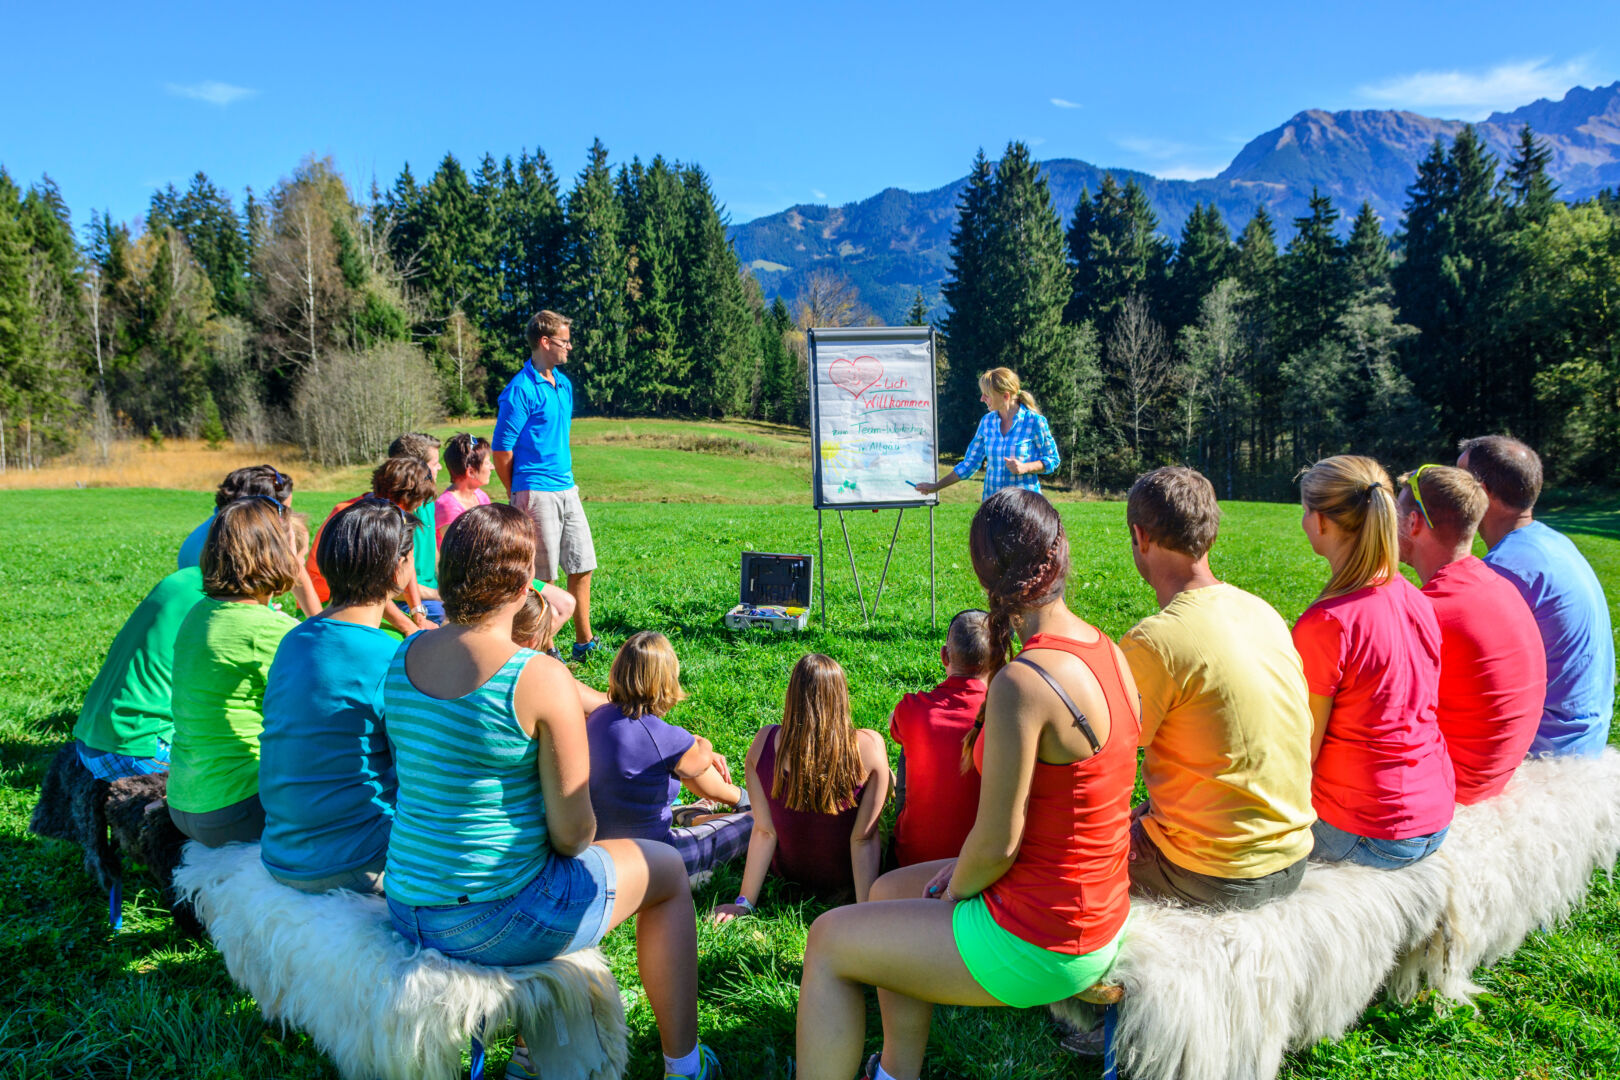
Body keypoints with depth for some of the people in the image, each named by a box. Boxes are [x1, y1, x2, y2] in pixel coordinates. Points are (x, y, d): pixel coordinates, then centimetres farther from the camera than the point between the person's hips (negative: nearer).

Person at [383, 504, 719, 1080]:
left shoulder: (404, 656, -1)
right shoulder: (540, 678, -22)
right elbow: (572, 832, -19)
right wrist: (573, 838, 6)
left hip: (408, 910, 7)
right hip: (495, 922, -7)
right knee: (666, 871, 17)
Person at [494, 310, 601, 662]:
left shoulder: (563, 383, 13)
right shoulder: (520, 390, -13)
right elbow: (502, 452, -11)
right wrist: (520, 495, -1)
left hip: (567, 490, 8)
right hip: (536, 493, -8)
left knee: (582, 566, 10)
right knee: (542, 576, 1)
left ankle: (584, 643, 21)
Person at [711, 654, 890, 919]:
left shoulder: (764, 741, -20)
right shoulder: (869, 746, -27)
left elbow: (764, 831, -15)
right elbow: (864, 840, -23)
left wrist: (744, 902, -5)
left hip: (788, 872, 2)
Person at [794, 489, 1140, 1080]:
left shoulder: (1021, 683, -29)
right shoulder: (1106, 651, -2)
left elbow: (997, 843, -23)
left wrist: (952, 892, -2)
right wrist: (961, 873, 9)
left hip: (1038, 943, -8)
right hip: (1096, 912, 8)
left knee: (828, 941, 7)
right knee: (889, 890, 25)